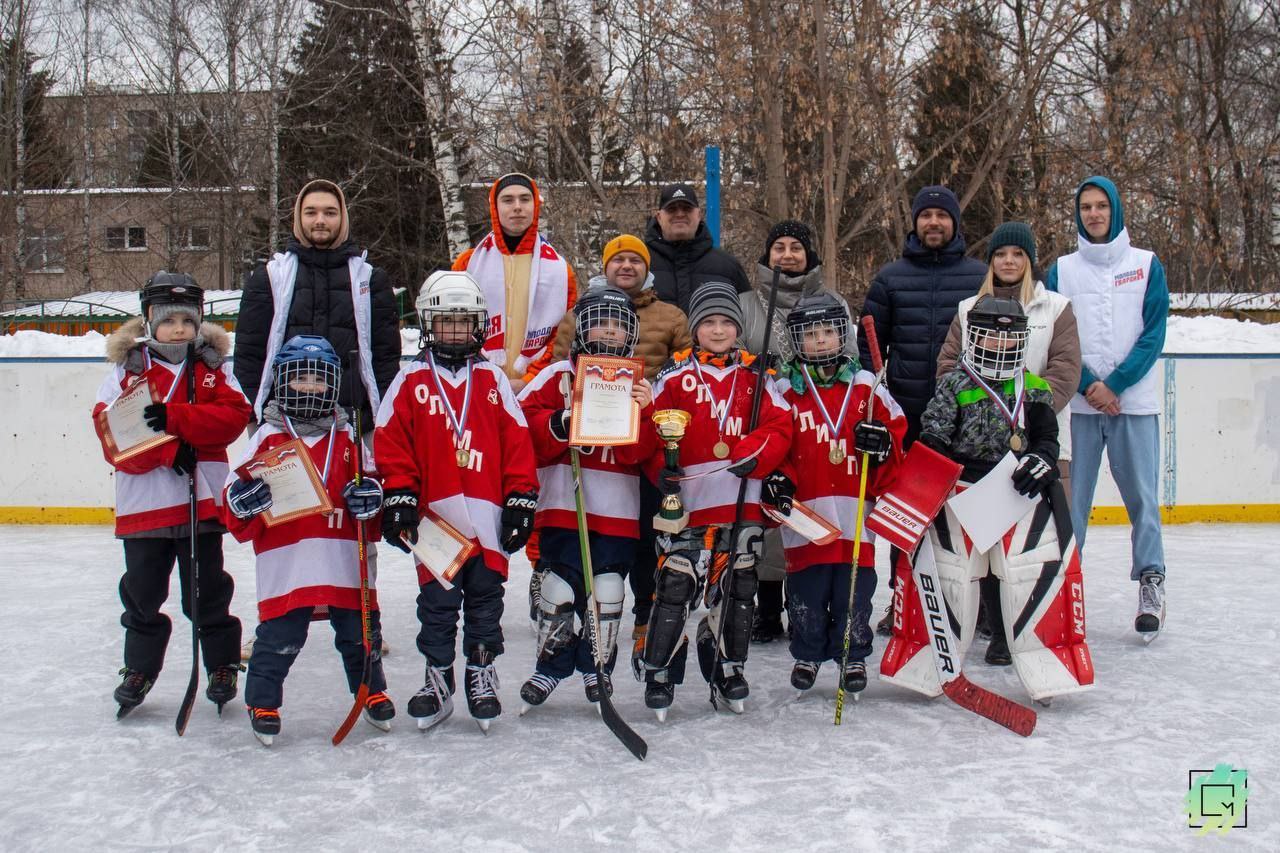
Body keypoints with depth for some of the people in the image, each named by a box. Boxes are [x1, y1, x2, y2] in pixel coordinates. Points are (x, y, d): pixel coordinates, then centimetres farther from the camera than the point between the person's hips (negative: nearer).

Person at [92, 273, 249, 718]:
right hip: (142, 502, 1)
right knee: (142, 592, 11)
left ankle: (222, 666, 21)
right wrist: (170, 448, -20)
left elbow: (233, 416, -11)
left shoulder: (214, 367, 5)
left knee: (207, 590, 7)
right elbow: (112, 434, -8)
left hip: (202, 500, -1)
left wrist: (174, 418, -22)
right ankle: (139, 669, 27)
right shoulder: (126, 370, 2)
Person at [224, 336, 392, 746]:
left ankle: (372, 691, 33)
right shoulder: (268, 437, 1)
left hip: (346, 562, 3)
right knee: (278, 637, 1)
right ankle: (262, 702, 20)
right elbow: (236, 494, 1)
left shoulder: (347, 438, 9)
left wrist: (370, 495, -6)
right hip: (286, 564, -2)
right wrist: (243, 501, -21)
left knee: (360, 630, 13)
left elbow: (370, 480, 16)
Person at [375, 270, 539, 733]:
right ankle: (438, 678, 19)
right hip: (434, 516, -1)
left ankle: (481, 676, 21)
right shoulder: (411, 381, 4)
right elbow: (390, 442, 1)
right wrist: (398, 496, -5)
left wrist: (521, 499, 1)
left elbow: (517, 441, 5)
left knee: (485, 599, 9)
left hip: (488, 516, 1)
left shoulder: (492, 378, 8)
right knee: (437, 600, 6)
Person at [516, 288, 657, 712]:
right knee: (558, 590, 1)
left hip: (618, 509, 2)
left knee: (607, 596, 6)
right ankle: (550, 667, 18)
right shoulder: (557, 376, 4)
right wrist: (557, 425, -20)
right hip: (563, 503, -1)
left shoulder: (639, 382, 9)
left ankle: (598, 669, 24)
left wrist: (643, 412, -18)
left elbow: (641, 450, -1)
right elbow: (525, 424, -4)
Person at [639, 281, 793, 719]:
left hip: (741, 501, 3)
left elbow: (779, 425, 4)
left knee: (736, 585, 10)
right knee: (676, 583, -7)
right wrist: (661, 467, -13)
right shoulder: (676, 375, 5)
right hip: (688, 499, -2)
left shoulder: (755, 375, 10)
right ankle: (659, 672, 5)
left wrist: (753, 454, -14)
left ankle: (728, 668, 26)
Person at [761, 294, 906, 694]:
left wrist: (882, 444, -10)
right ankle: (807, 654, 25)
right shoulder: (784, 391, 5)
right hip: (805, 515, 0)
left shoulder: (866, 387, 7)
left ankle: (853, 656, 22)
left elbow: (896, 431, 11)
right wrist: (774, 478, -10)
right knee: (806, 590, 6)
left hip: (855, 514, 1)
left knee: (855, 589, 5)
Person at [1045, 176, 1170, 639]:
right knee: (1070, 499, 1)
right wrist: (1088, 384, -10)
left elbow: (1153, 335, 0)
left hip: (1135, 401, -1)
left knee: (1141, 496, -1)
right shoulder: (1061, 271, 9)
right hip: (1077, 404, 1)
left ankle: (1151, 582, 11)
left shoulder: (1146, 265, 7)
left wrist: (1114, 384, -10)